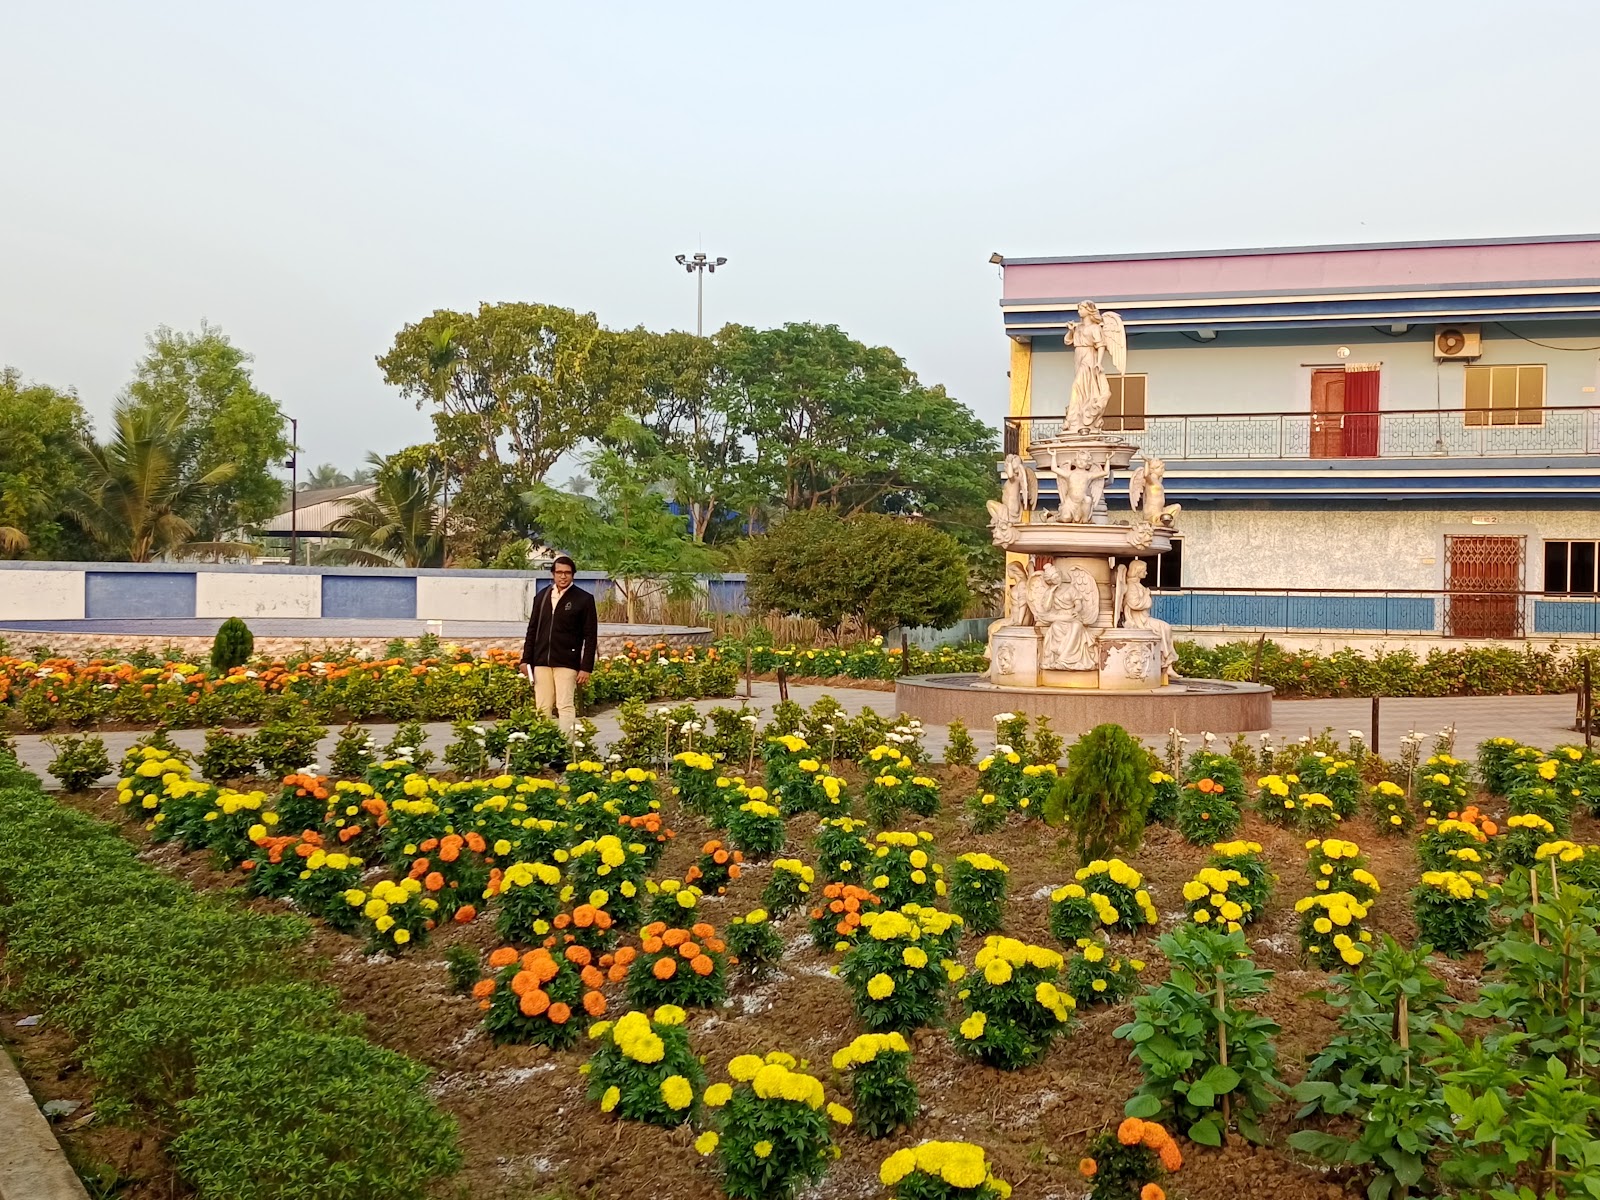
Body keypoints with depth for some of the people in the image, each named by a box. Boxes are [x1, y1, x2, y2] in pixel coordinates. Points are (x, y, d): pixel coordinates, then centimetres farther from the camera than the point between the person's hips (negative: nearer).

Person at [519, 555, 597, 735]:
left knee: (566, 707, -7)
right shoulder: (541, 596, 10)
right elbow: (532, 629, 15)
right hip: (541, 661, 4)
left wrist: (586, 667, -9)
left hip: (566, 663, -4)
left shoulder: (584, 599, -3)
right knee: (542, 707, 7)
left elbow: (590, 636, -4)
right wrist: (526, 659, 9)